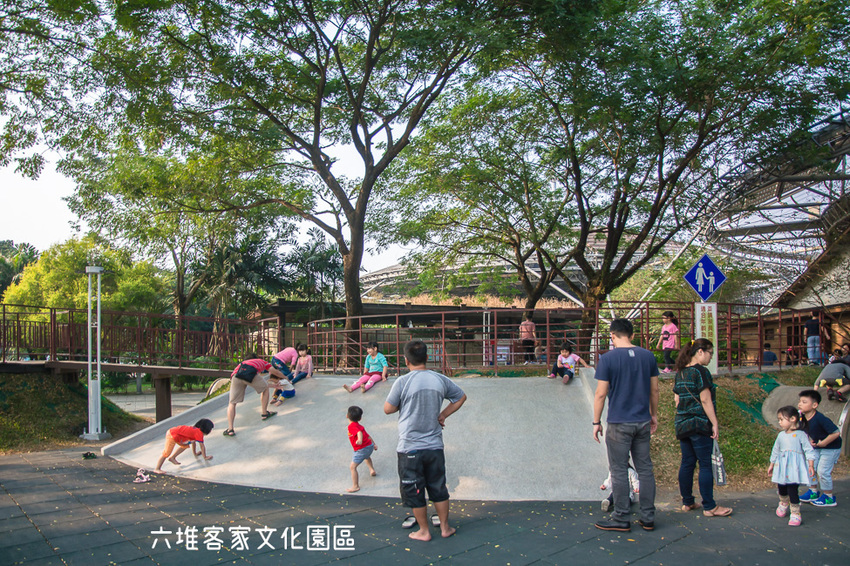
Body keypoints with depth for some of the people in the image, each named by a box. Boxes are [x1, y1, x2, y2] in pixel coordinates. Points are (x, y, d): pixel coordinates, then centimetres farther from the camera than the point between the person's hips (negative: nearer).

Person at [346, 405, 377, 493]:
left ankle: (355, 486, -4)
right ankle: (372, 470, 45)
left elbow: (359, 432, -31)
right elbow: (367, 435, 23)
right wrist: (374, 444, 32)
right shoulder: (359, 425, 15)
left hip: (362, 449, -9)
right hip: (370, 446, 9)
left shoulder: (351, 426, -12)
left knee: (353, 467, -6)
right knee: (366, 456, 44)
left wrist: (360, 440, -49)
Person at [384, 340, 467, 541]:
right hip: (435, 446, 4)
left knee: (415, 491, 11)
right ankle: (445, 527, 27)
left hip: (410, 448, -4)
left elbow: (388, 409, -5)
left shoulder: (403, 382, -13)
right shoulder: (440, 379, 0)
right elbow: (461, 397, 15)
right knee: (439, 488, 18)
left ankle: (424, 531, 21)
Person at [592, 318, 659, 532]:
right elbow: (654, 390, 9)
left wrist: (596, 422, -1)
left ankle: (621, 519, 8)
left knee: (619, 471, 3)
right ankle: (648, 518, 16)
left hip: (619, 423, -5)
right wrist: (654, 414, 21)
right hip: (643, 422, 5)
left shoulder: (607, 359, -10)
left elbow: (601, 394, -9)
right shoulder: (648, 356, 4)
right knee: (645, 468, 11)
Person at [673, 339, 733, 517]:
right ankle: (709, 507, 2)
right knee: (706, 465, -2)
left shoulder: (680, 372, 12)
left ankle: (687, 502, 19)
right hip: (700, 423, -8)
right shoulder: (701, 371, -11)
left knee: (687, 463, 12)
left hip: (682, 423, 8)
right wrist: (715, 423, -11)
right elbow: (705, 399, -15)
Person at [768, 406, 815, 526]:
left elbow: (809, 450, -6)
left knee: (792, 489, -12)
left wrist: (811, 465, -13)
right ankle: (783, 504, 44)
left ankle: (795, 513, 1)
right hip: (782, 467, 5)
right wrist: (771, 465, 23)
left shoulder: (800, 434, -6)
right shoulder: (781, 435, 9)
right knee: (781, 488, 13)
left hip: (795, 468, -5)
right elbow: (775, 451, 19)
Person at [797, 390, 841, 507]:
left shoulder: (820, 418, -33)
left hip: (831, 447, -8)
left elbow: (836, 433, -32)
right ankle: (813, 492, 25)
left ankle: (829, 497, 13)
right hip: (817, 447, 8)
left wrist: (823, 443, -22)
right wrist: (810, 440, -4)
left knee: (823, 471, -5)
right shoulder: (803, 417, -8)